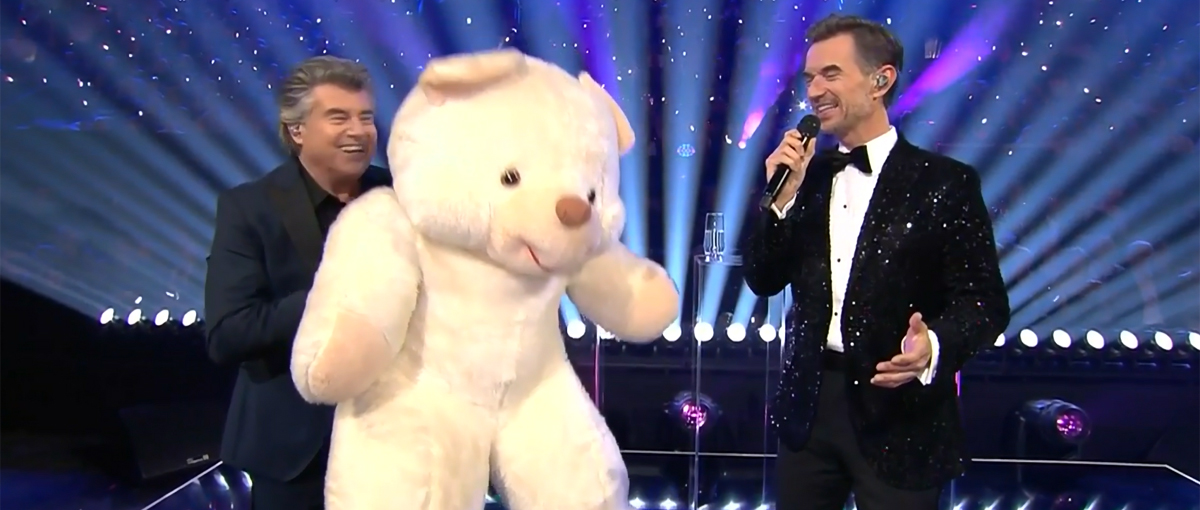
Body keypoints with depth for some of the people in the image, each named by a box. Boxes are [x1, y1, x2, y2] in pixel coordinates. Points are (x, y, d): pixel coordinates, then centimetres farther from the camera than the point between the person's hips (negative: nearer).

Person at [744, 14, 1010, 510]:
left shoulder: (945, 182, -7)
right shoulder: (807, 175, 6)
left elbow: (985, 300, -9)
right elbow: (763, 281, 3)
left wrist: (935, 345, -29)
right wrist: (783, 194, -9)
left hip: (898, 416, -4)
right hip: (807, 405, 5)